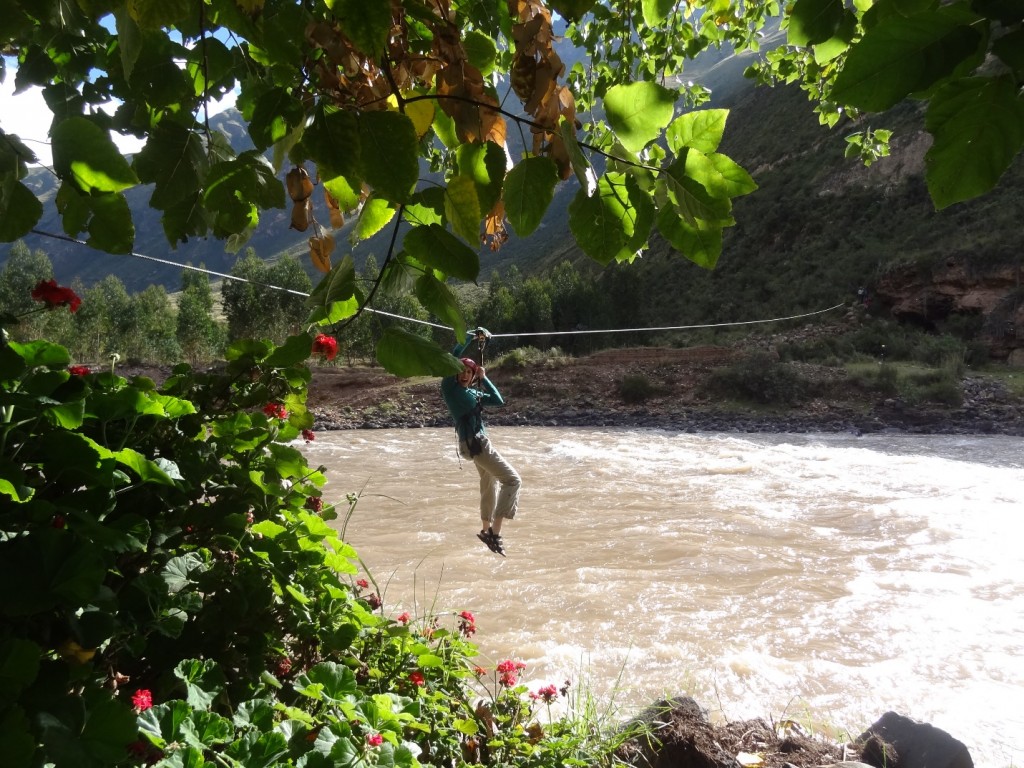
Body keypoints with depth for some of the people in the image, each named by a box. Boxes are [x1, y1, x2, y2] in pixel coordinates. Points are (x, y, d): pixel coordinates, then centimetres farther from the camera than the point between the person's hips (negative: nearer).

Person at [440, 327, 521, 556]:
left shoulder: (474, 393, 14)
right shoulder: (450, 386, -6)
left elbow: (499, 400, 13)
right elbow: (454, 355, -14)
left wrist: (484, 378, 9)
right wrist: (471, 336, -3)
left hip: (479, 441, 9)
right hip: (473, 443, -9)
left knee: (490, 483, 25)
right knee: (512, 480, -11)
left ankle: (486, 529, 41)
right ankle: (494, 532, -14)